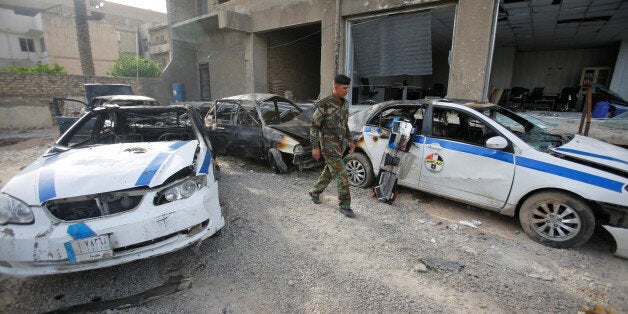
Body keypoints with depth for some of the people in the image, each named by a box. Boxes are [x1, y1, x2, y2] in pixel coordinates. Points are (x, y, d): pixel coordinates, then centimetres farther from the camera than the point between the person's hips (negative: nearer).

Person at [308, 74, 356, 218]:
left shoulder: (344, 104, 8)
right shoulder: (324, 104, -16)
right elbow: (314, 126, -12)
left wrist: (350, 140, 17)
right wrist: (315, 147, -15)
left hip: (340, 144, 8)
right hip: (328, 145, -8)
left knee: (329, 171, 17)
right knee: (341, 175, -8)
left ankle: (315, 192, 37)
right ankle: (345, 205, 4)